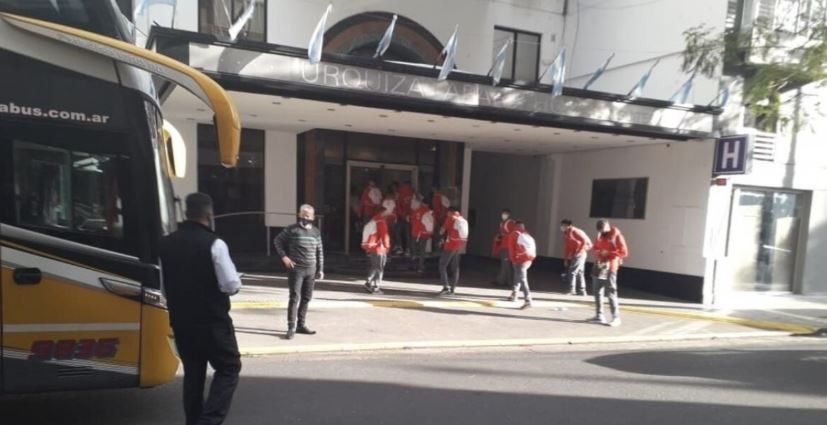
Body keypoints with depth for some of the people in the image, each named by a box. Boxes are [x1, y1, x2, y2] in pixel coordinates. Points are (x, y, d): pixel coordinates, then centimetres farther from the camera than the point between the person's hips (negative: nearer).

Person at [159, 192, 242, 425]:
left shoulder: (166, 243, 4)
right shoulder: (214, 243, -16)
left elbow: (162, 288, 13)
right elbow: (232, 286, -17)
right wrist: (236, 280, 5)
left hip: (180, 322, 6)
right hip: (213, 322, -6)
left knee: (193, 373, 19)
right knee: (228, 369, 9)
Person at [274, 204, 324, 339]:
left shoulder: (316, 232, 9)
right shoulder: (292, 229, -5)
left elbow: (319, 252, 13)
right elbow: (277, 241, 2)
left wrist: (320, 269, 10)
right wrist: (284, 257, -8)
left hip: (311, 270, 5)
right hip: (296, 269, -5)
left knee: (306, 298, 10)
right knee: (295, 298, -7)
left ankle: (301, 325, 21)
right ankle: (291, 327, -3)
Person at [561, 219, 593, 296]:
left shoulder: (574, 231, -13)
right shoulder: (565, 234, 13)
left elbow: (584, 240, -18)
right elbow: (566, 248, 15)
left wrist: (579, 251, -14)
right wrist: (566, 259, 11)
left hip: (579, 254, -9)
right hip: (573, 256, 9)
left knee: (572, 272, -11)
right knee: (579, 272, 12)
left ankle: (572, 290, -9)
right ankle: (581, 290, 17)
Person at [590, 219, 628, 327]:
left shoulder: (617, 236, -9)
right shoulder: (599, 235, 10)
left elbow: (624, 253, -12)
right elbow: (594, 247, 21)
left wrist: (608, 253, -19)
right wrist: (597, 252, -2)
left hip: (610, 267, -7)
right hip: (599, 265, 7)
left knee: (611, 292, -11)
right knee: (597, 290, 10)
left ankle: (616, 318, -8)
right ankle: (599, 315, 19)